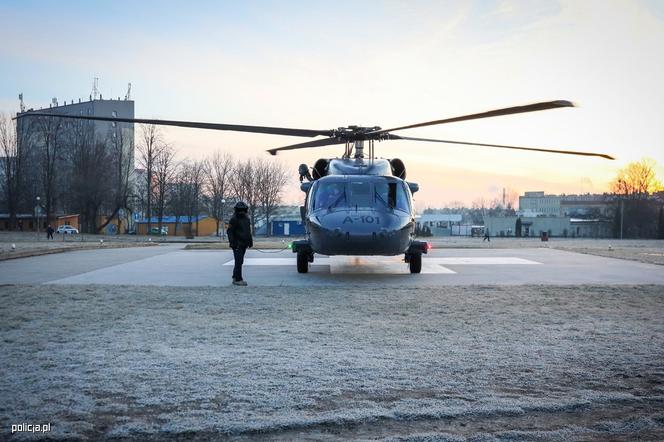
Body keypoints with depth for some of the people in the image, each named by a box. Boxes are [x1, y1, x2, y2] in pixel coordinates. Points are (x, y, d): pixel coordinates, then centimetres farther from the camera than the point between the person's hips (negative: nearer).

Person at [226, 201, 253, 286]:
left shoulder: (246, 218, 15)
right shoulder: (234, 219, -8)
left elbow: (248, 231, 23)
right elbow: (229, 231, -12)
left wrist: (250, 241, 20)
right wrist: (232, 242, -19)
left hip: (243, 244, 8)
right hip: (237, 244, -8)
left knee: (239, 261, 13)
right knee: (239, 262, -10)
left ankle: (235, 278, 22)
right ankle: (238, 279, -8)